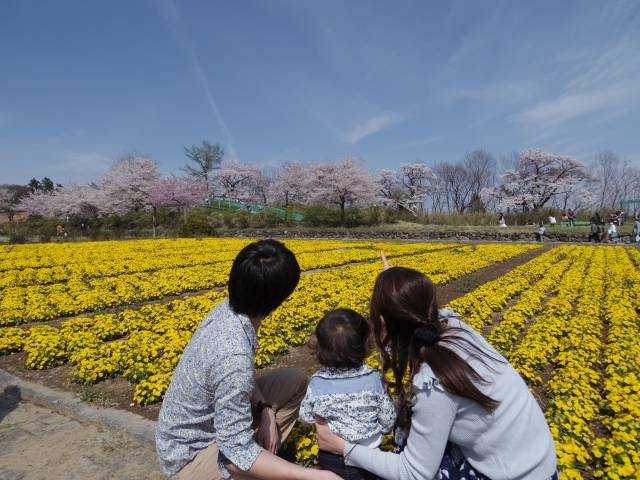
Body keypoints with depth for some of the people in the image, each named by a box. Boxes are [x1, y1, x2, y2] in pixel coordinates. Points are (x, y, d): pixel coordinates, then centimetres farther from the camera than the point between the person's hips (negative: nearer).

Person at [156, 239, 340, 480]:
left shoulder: (226, 310, -13)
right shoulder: (233, 356, -38)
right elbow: (238, 455, -31)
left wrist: (264, 408, -10)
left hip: (211, 419, 8)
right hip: (191, 453, -8)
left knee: (296, 380, 8)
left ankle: (266, 450, 12)